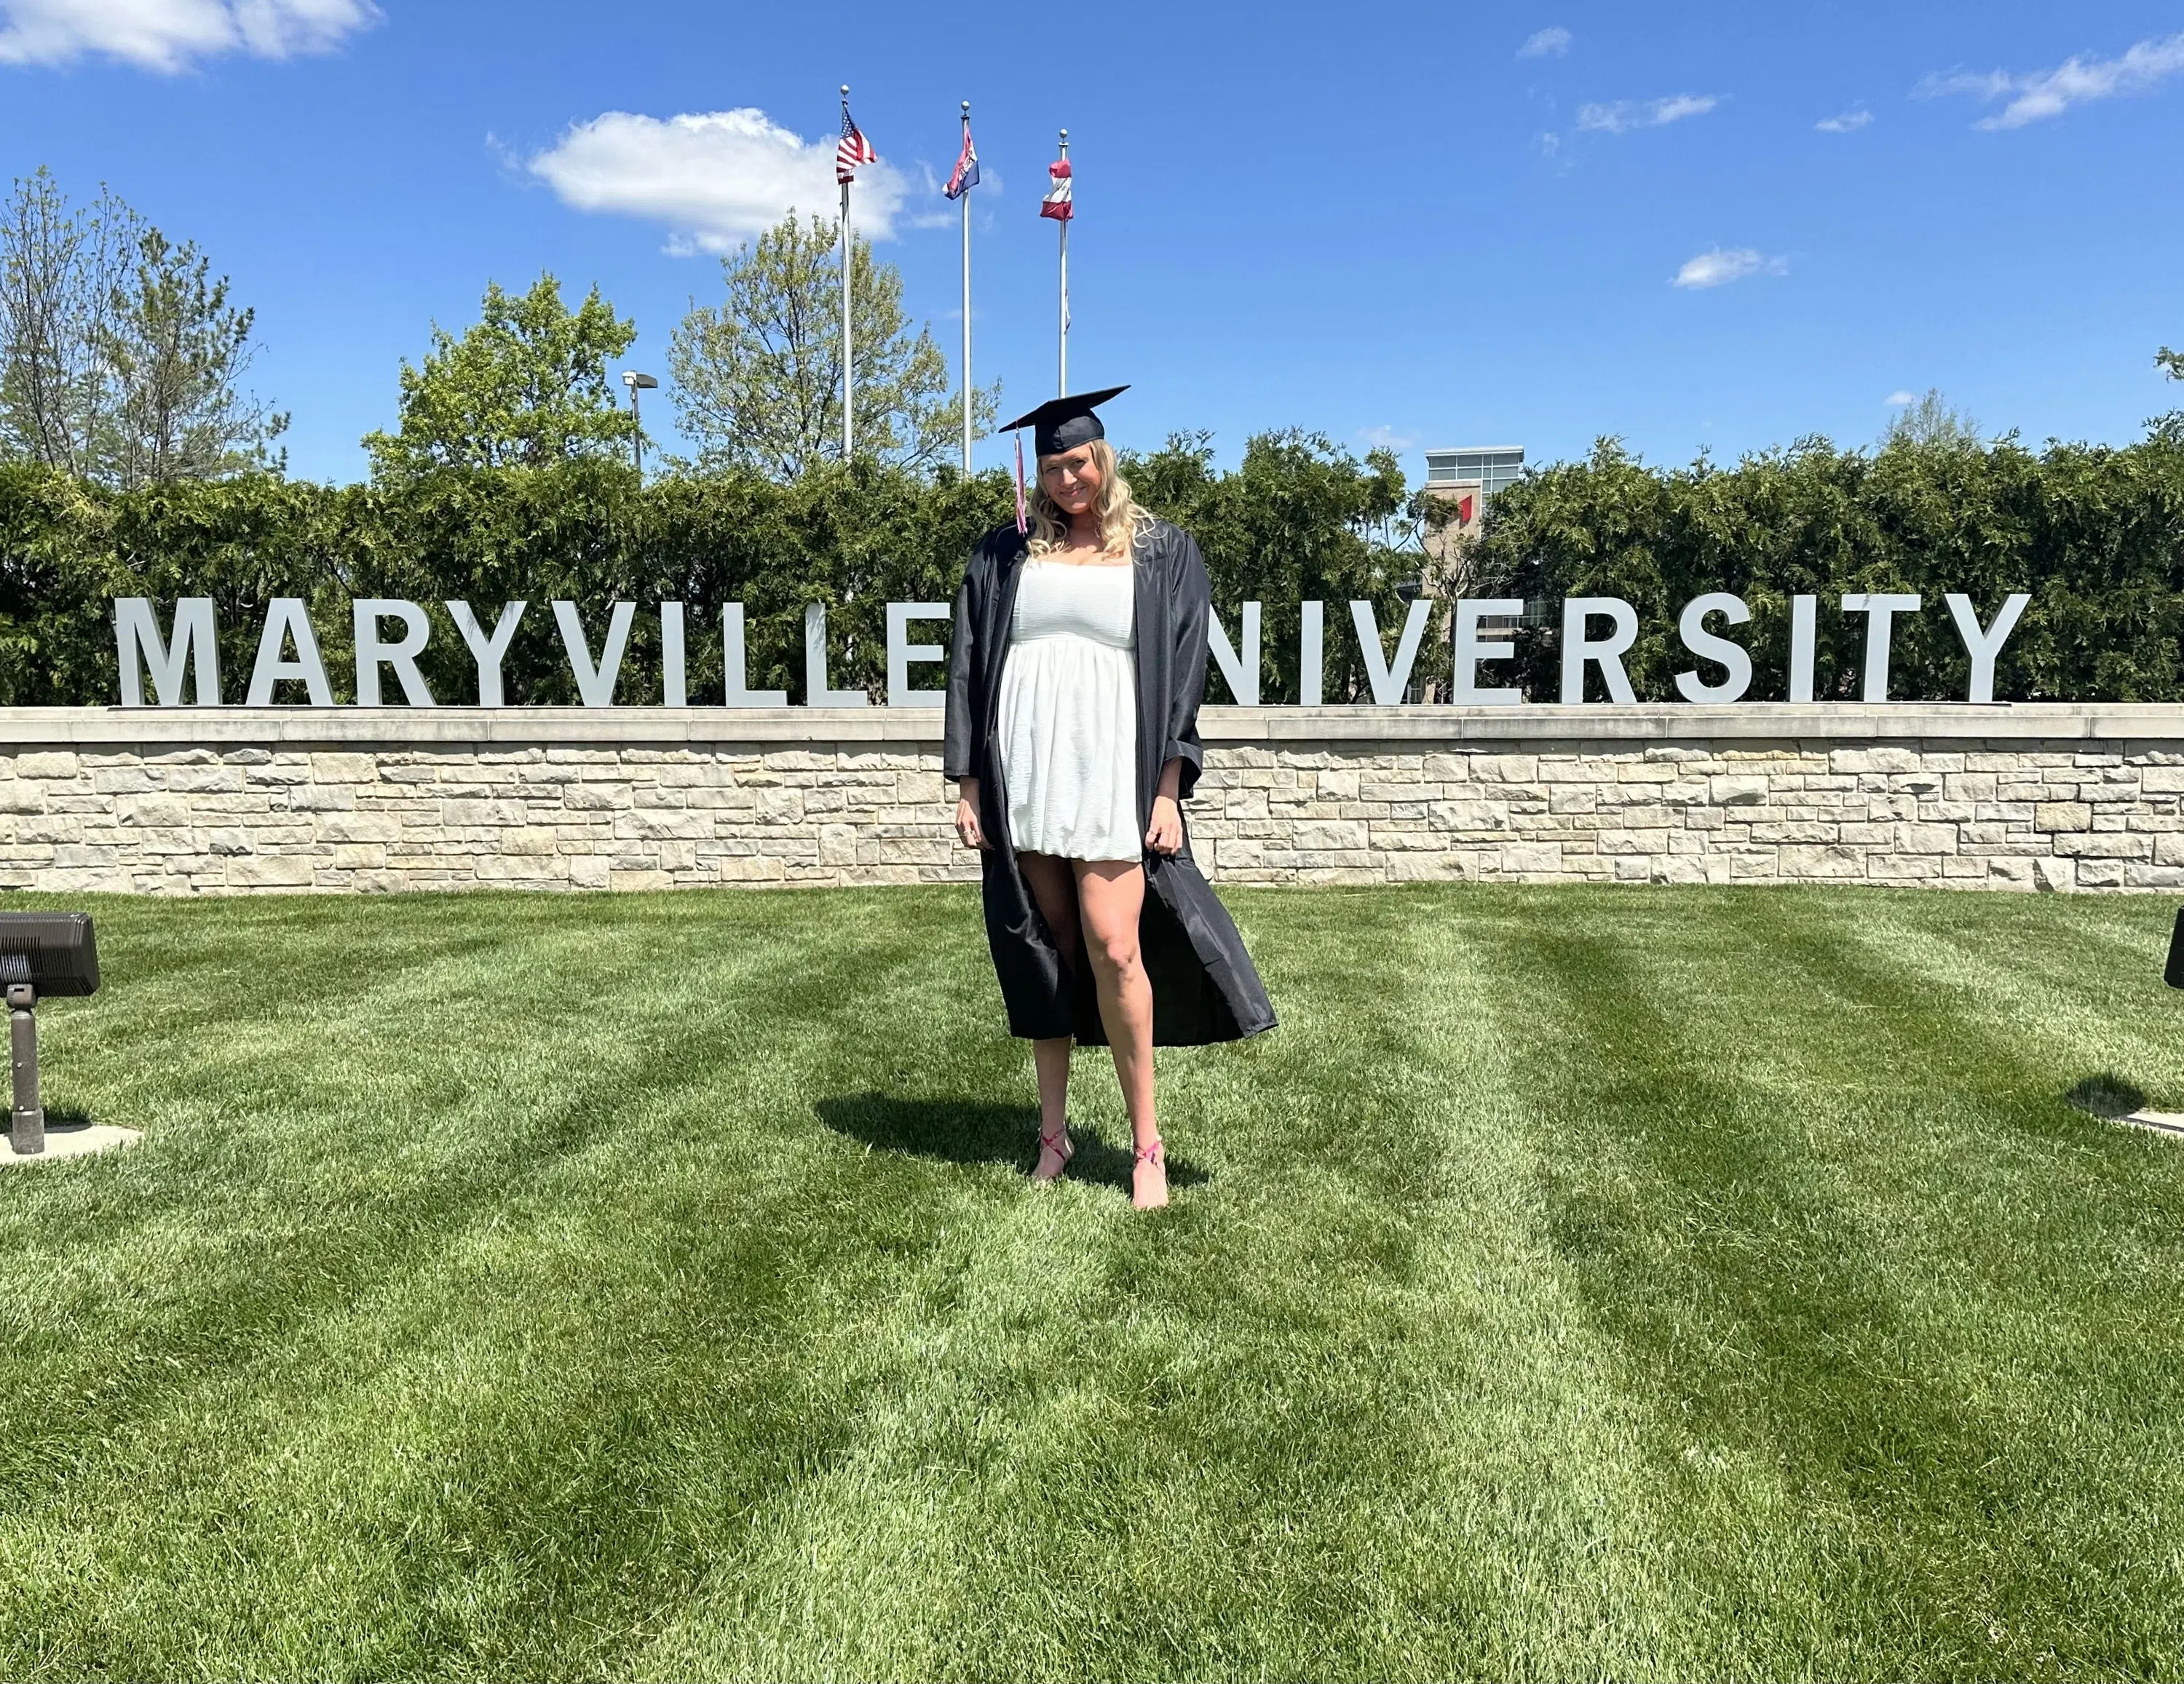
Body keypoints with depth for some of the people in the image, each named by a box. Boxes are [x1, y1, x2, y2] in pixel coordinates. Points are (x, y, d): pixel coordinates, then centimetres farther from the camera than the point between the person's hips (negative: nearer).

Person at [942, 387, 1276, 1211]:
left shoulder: (1162, 553, 6)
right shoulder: (1005, 553, 12)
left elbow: (1181, 673, 2)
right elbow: (968, 667, 10)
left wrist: (1167, 791, -7)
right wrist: (967, 784, 2)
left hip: (1112, 775, -2)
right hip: (1021, 777, 3)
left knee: (1113, 949, -11)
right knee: (1040, 952, 6)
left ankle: (1147, 1141, 3)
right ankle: (1053, 1131, 19)